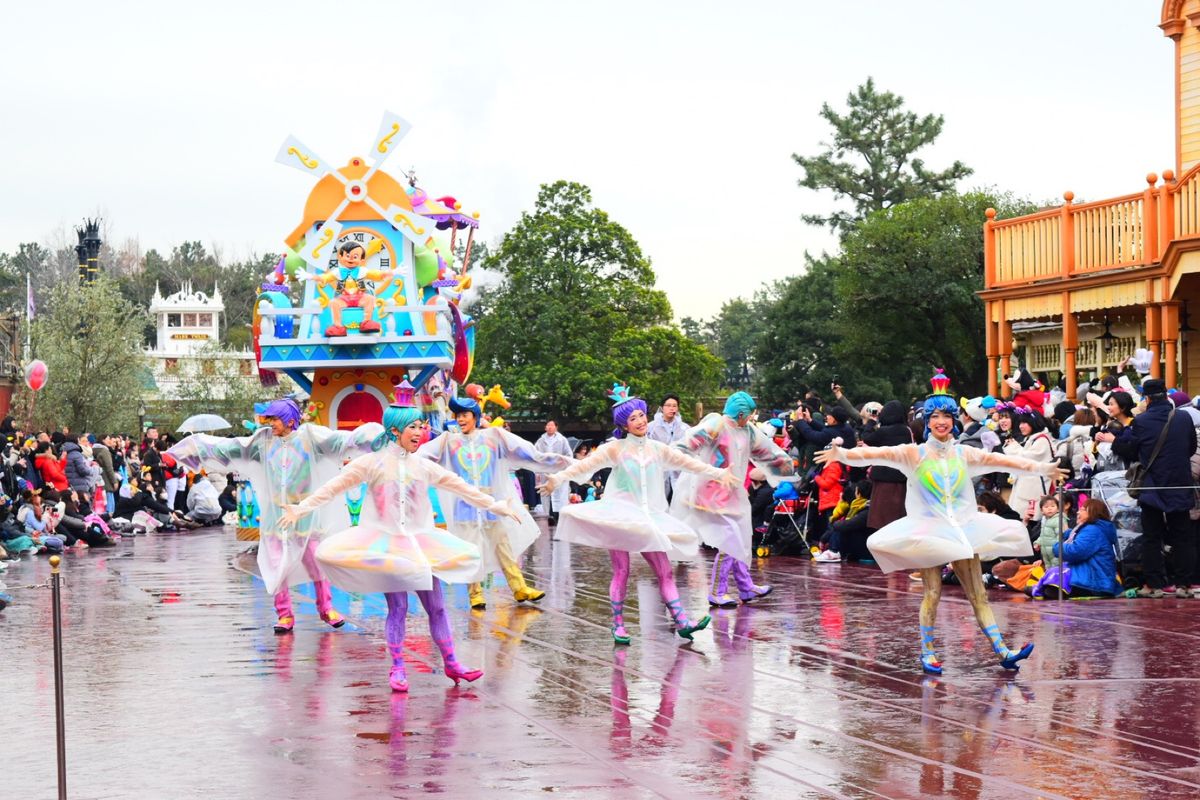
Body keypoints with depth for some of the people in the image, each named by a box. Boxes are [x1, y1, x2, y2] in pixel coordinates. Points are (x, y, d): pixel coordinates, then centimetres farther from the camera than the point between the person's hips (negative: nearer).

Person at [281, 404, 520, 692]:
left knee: (436, 606, 3)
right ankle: (397, 669, 3)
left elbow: (460, 487, 15)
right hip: (387, 543, -3)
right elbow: (334, 487, -3)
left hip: (421, 543, 3)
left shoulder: (423, 466, 9)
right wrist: (302, 508, -11)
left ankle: (451, 664, 12)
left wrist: (494, 505, 16)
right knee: (397, 607, -7)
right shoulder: (371, 463, -1)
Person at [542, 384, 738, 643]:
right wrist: (559, 478, -19)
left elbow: (689, 463, 13)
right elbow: (586, 465, -8)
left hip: (649, 517, 4)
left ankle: (681, 622, -9)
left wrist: (720, 474, 10)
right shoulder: (615, 449, 0)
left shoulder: (657, 449, 11)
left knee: (664, 571, -4)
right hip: (619, 514, -4)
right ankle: (618, 625, -1)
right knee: (621, 571, -7)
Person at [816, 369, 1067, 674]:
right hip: (927, 530, -3)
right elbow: (877, 454, -14)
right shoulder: (914, 454, -1)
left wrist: (1040, 468, -2)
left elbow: (1003, 461, 5)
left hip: (962, 530, 3)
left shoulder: (964, 454, 8)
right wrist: (843, 454, -29)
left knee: (978, 593, 1)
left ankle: (1002, 651, -2)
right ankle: (927, 651, 3)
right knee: (932, 592, -8)